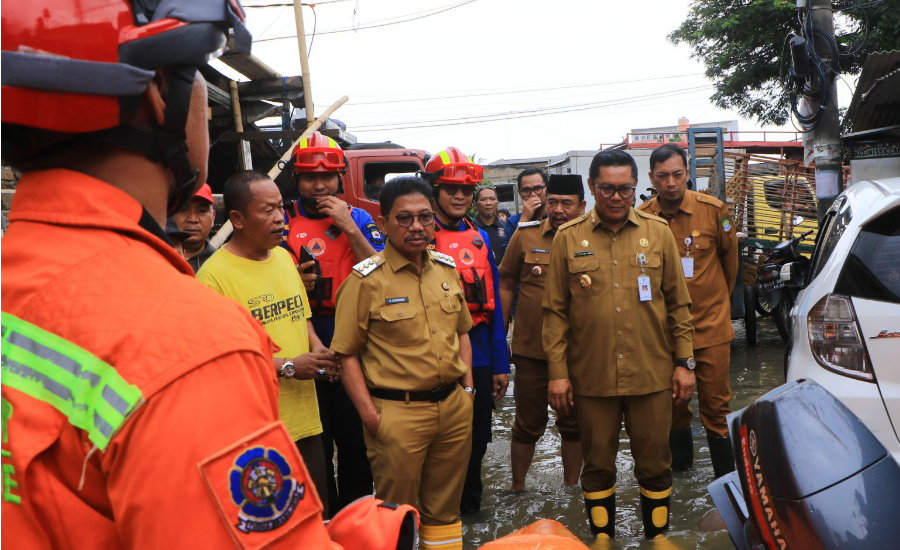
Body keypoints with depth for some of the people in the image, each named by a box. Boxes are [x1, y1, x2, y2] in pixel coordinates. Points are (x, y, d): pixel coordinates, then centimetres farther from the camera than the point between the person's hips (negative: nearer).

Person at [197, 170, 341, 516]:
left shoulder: (284, 257, 9)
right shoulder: (214, 274, -15)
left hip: (305, 419, 7)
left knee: (318, 514, 17)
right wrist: (288, 367, -19)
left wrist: (316, 347, 2)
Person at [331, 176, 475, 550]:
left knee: (444, 508, 20)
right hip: (397, 413, -5)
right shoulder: (366, 280, -11)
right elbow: (346, 354, -10)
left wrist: (468, 388, 9)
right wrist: (370, 415, -14)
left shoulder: (447, 269, 7)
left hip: (454, 407, 5)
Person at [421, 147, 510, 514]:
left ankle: (470, 505, 35)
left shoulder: (480, 239, 9)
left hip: (479, 358, 5)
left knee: (476, 441, 16)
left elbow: (492, 303, 10)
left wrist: (501, 363, 8)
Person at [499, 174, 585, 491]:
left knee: (574, 424, 15)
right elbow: (506, 286, 4)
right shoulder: (526, 236, -2)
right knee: (528, 424, 12)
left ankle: (571, 486, 33)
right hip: (531, 350, 0)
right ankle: (517, 487, 30)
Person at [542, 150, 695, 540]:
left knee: (655, 464, 12)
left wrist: (684, 362, 4)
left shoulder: (658, 233, 3)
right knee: (598, 464, 12)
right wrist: (557, 372, -4)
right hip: (591, 377, 0)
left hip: (652, 375, 1)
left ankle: (658, 534, 34)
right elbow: (555, 312, 0)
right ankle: (602, 536, 32)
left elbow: (678, 303, 7)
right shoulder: (568, 238, 0)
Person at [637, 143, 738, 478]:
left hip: (711, 324, -1)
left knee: (715, 405, 3)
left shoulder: (712, 210, -5)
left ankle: (727, 476, 16)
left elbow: (729, 258, 12)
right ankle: (680, 460, 35)